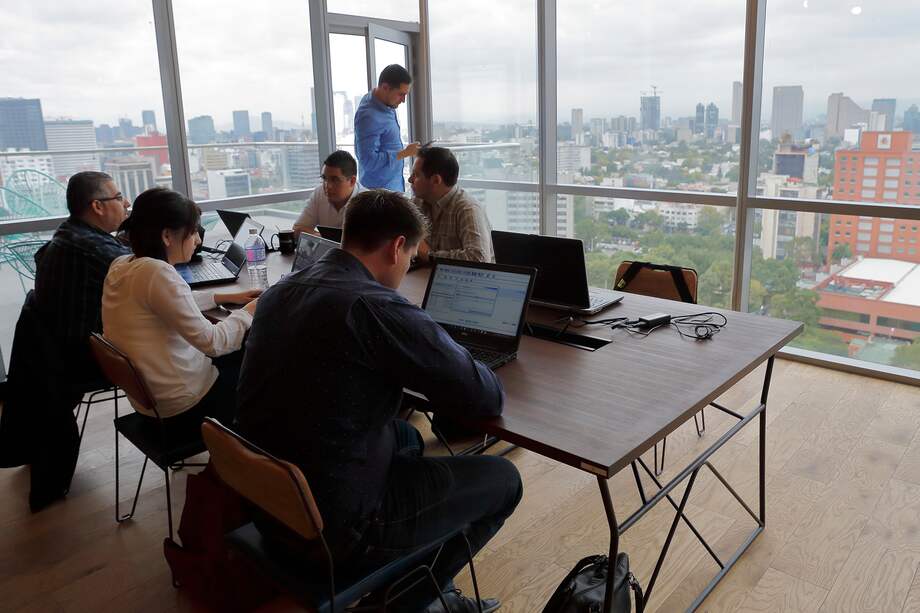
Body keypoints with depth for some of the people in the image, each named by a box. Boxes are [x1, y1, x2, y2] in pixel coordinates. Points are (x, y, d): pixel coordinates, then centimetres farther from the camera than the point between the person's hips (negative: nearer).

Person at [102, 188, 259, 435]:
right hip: (184, 405, -9)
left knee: (244, 356, 24)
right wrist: (249, 311, -10)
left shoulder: (122, 265, 2)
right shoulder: (158, 273, -27)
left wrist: (226, 298, 14)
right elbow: (212, 342, -26)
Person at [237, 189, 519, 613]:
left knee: (406, 436, 30)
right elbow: (488, 399, -17)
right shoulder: (377, 307, -24)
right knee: (502, 480, 7)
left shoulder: (279, 292, 2)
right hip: (332, 528, -8)